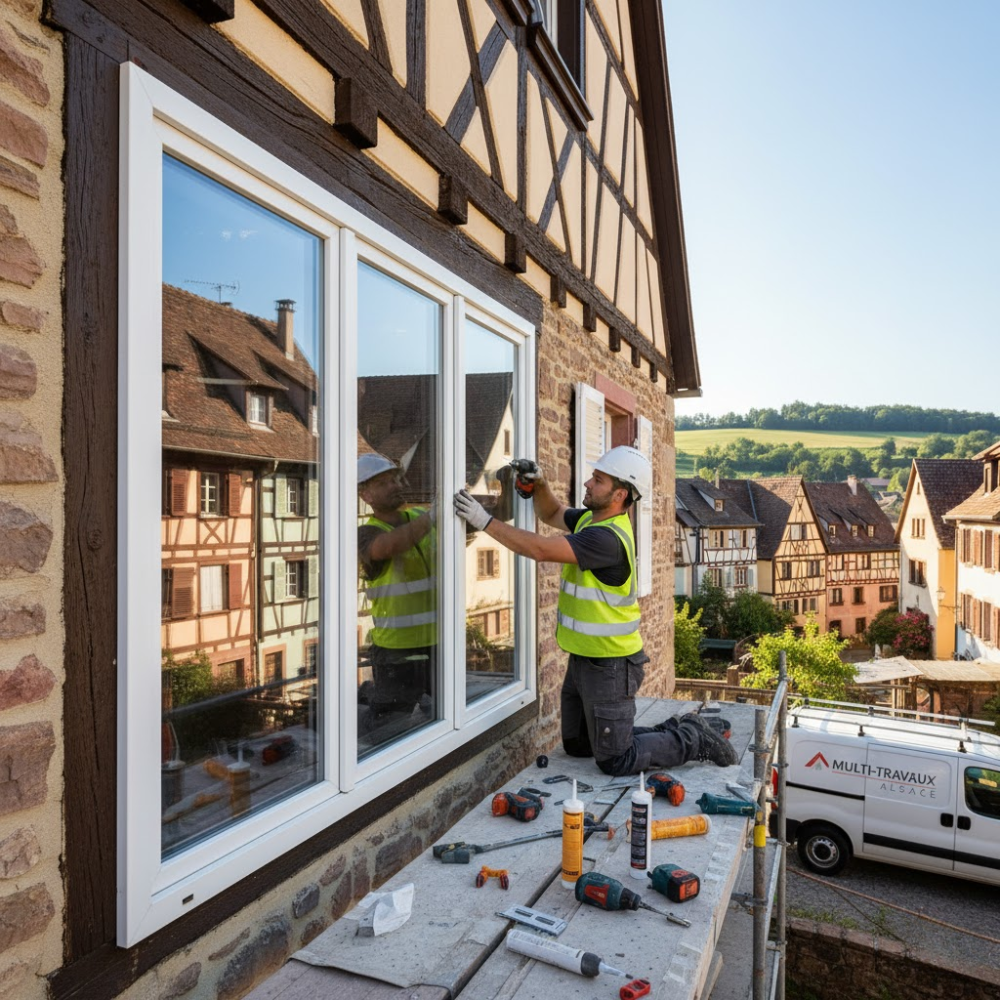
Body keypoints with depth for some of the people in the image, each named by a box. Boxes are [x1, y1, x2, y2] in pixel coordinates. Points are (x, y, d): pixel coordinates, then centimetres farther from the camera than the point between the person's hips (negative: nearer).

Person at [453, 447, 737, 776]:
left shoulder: (607, 538, -27)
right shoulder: (593, 518, 3)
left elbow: (541, 550, -34)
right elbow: (552, 514, 18)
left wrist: (485, 521, -29)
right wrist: (538, 483, -2)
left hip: (609, 665, -10)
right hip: (583, 659, 10)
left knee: (615, 761, 3)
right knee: (577, 746, 22)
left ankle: (694, 740, 19)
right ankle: (676, 730, 28)